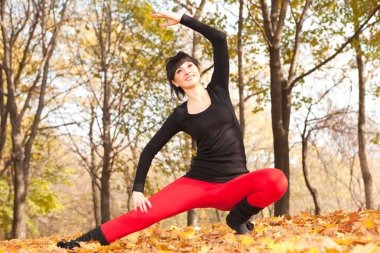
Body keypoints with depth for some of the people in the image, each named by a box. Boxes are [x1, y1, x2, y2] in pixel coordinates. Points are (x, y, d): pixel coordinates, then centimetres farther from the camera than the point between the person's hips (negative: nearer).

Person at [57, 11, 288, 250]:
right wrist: (138, 189, -3)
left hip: (233, 184, 0)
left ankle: (238, 218, -7)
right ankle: (84, 241, -11)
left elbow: (219, 39, -4)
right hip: (197, 182, 0)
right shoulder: (180, 115, 3)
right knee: (143, 214, -19)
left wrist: (182, 19, -4)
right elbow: (151, 149, 7)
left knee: (277, 180, -31)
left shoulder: (218, 90, 4)